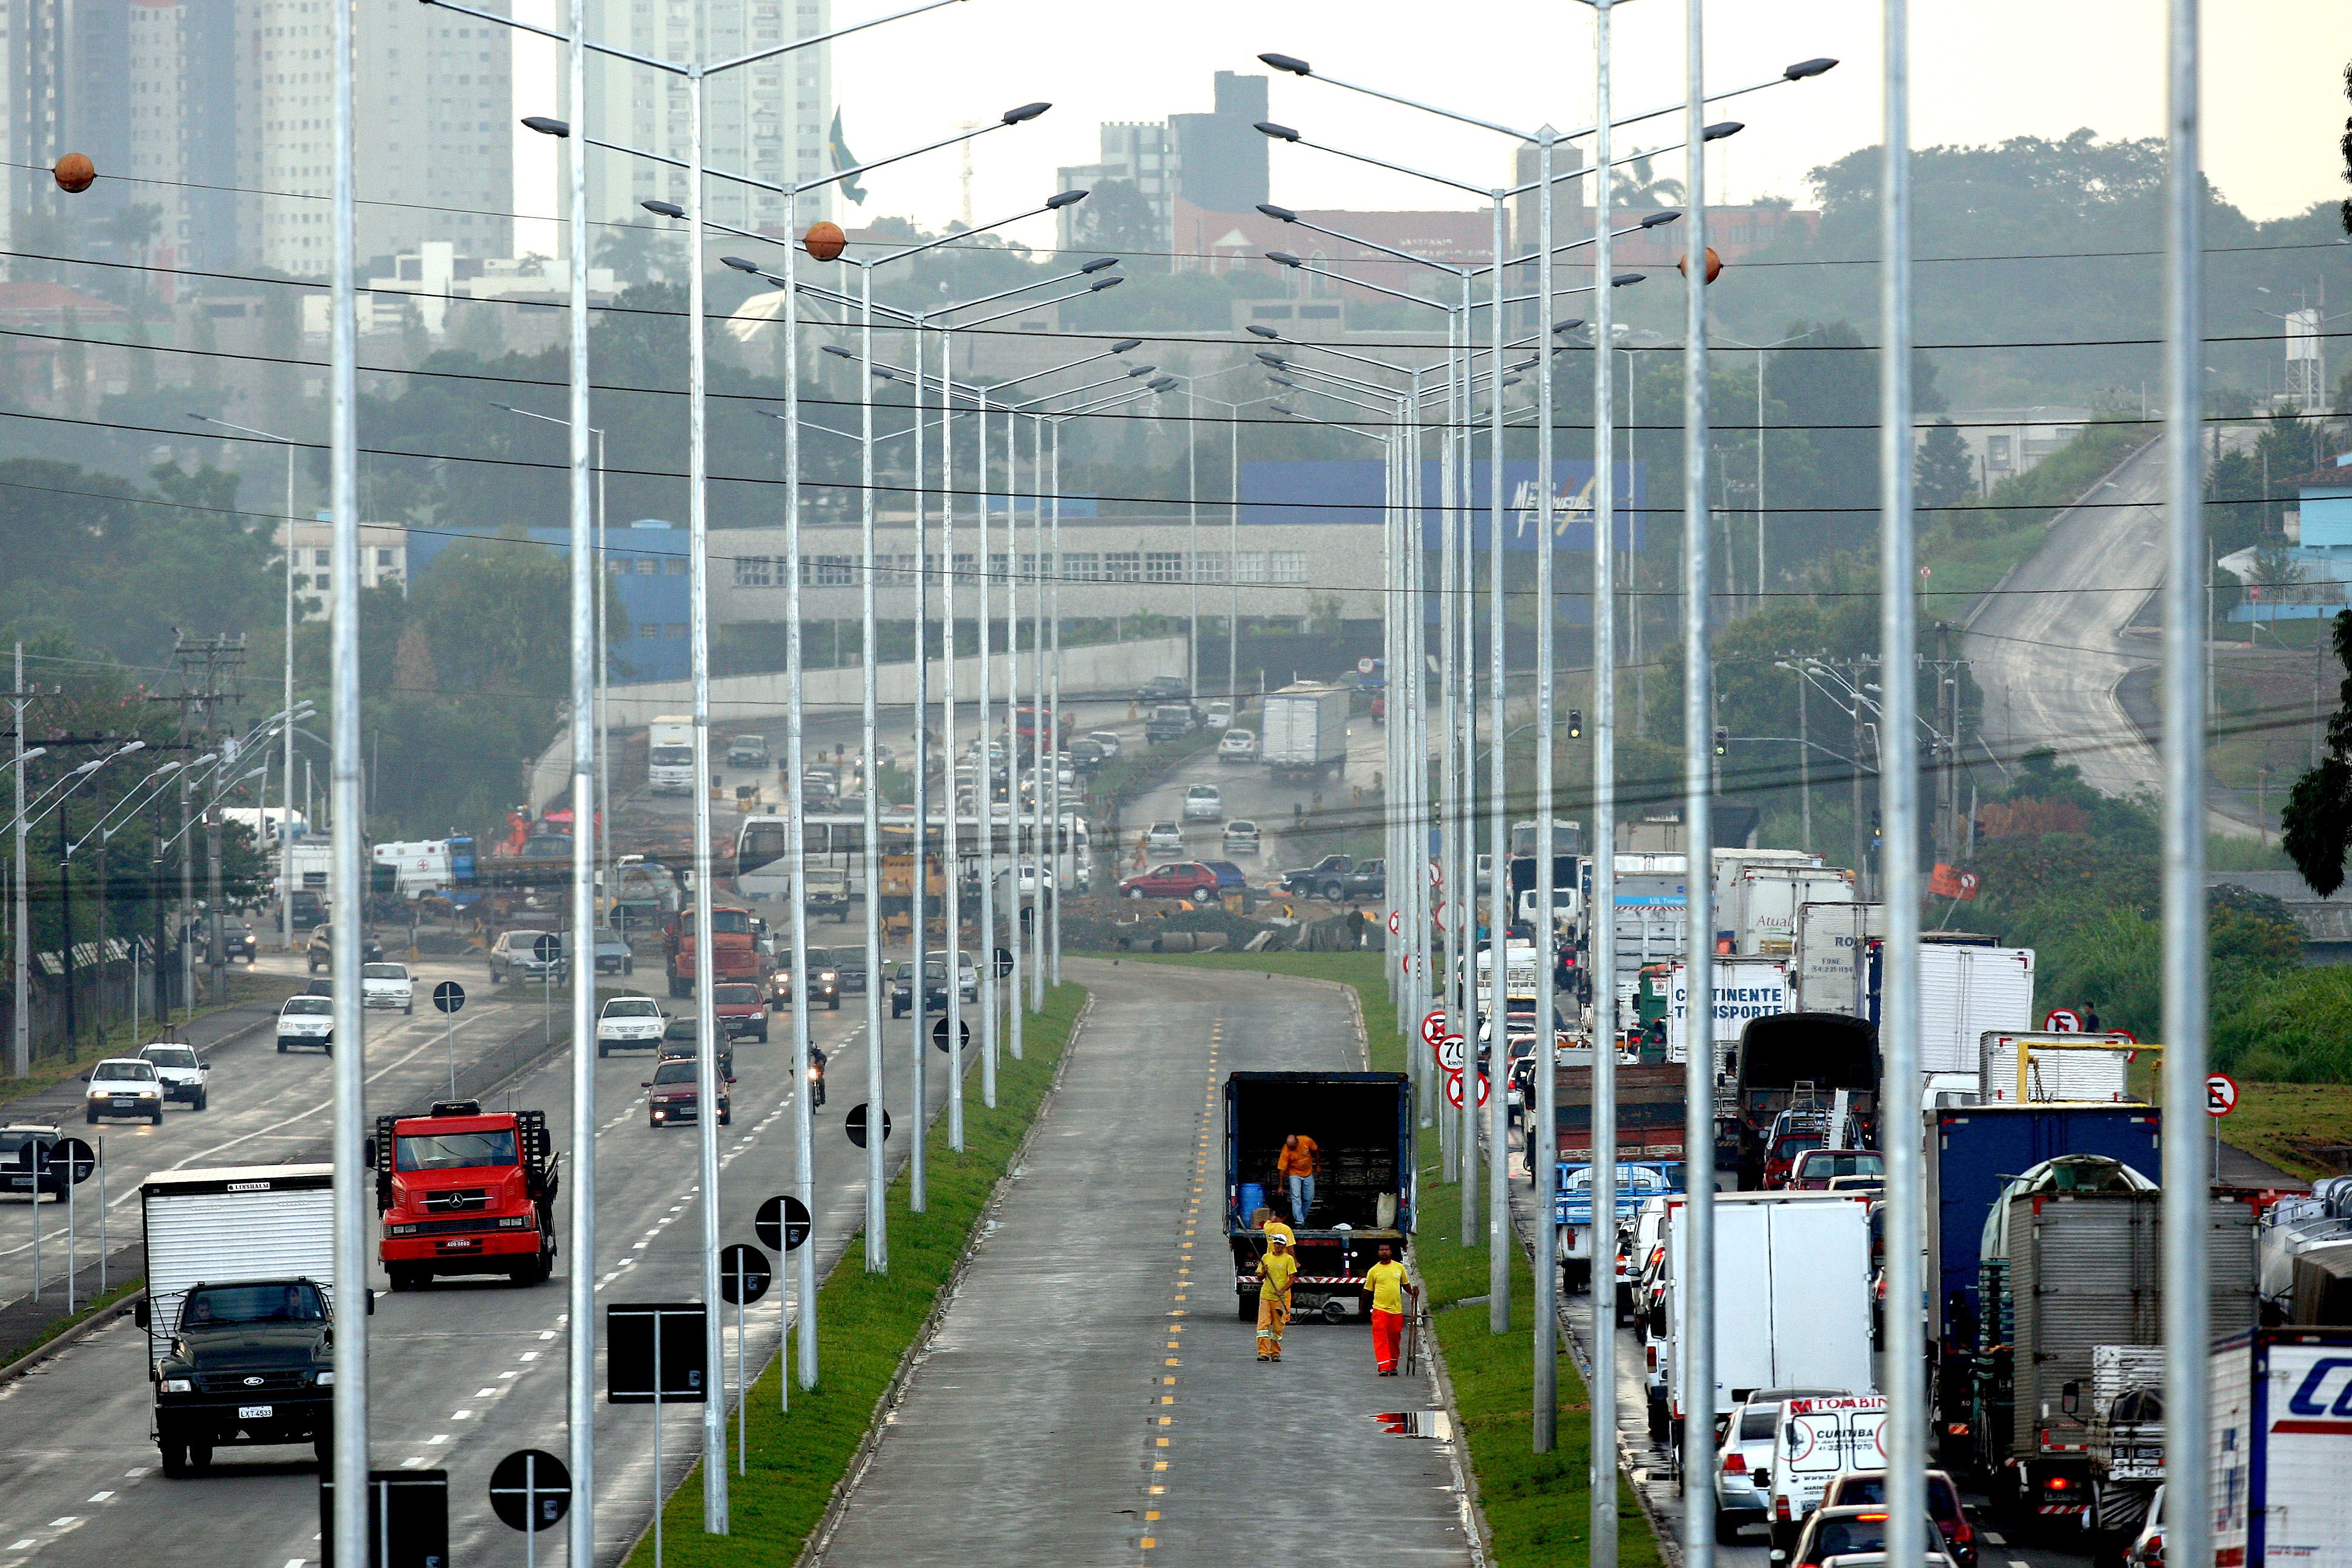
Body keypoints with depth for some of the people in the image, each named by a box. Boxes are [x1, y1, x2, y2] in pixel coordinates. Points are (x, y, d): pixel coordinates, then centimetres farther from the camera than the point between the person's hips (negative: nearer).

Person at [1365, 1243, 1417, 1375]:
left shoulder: (1399, 1268, 8)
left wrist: (1413, 1292, -1)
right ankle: (1384, 1368, -15)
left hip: (1396, 1310, 3)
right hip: (1380, 1310, -3)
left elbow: (1405, 1285, 19)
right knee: (1380, 1339, -12)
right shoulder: (1373, 1271, 2)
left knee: (1394, 1339, 9)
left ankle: (1393, 1367, 21)